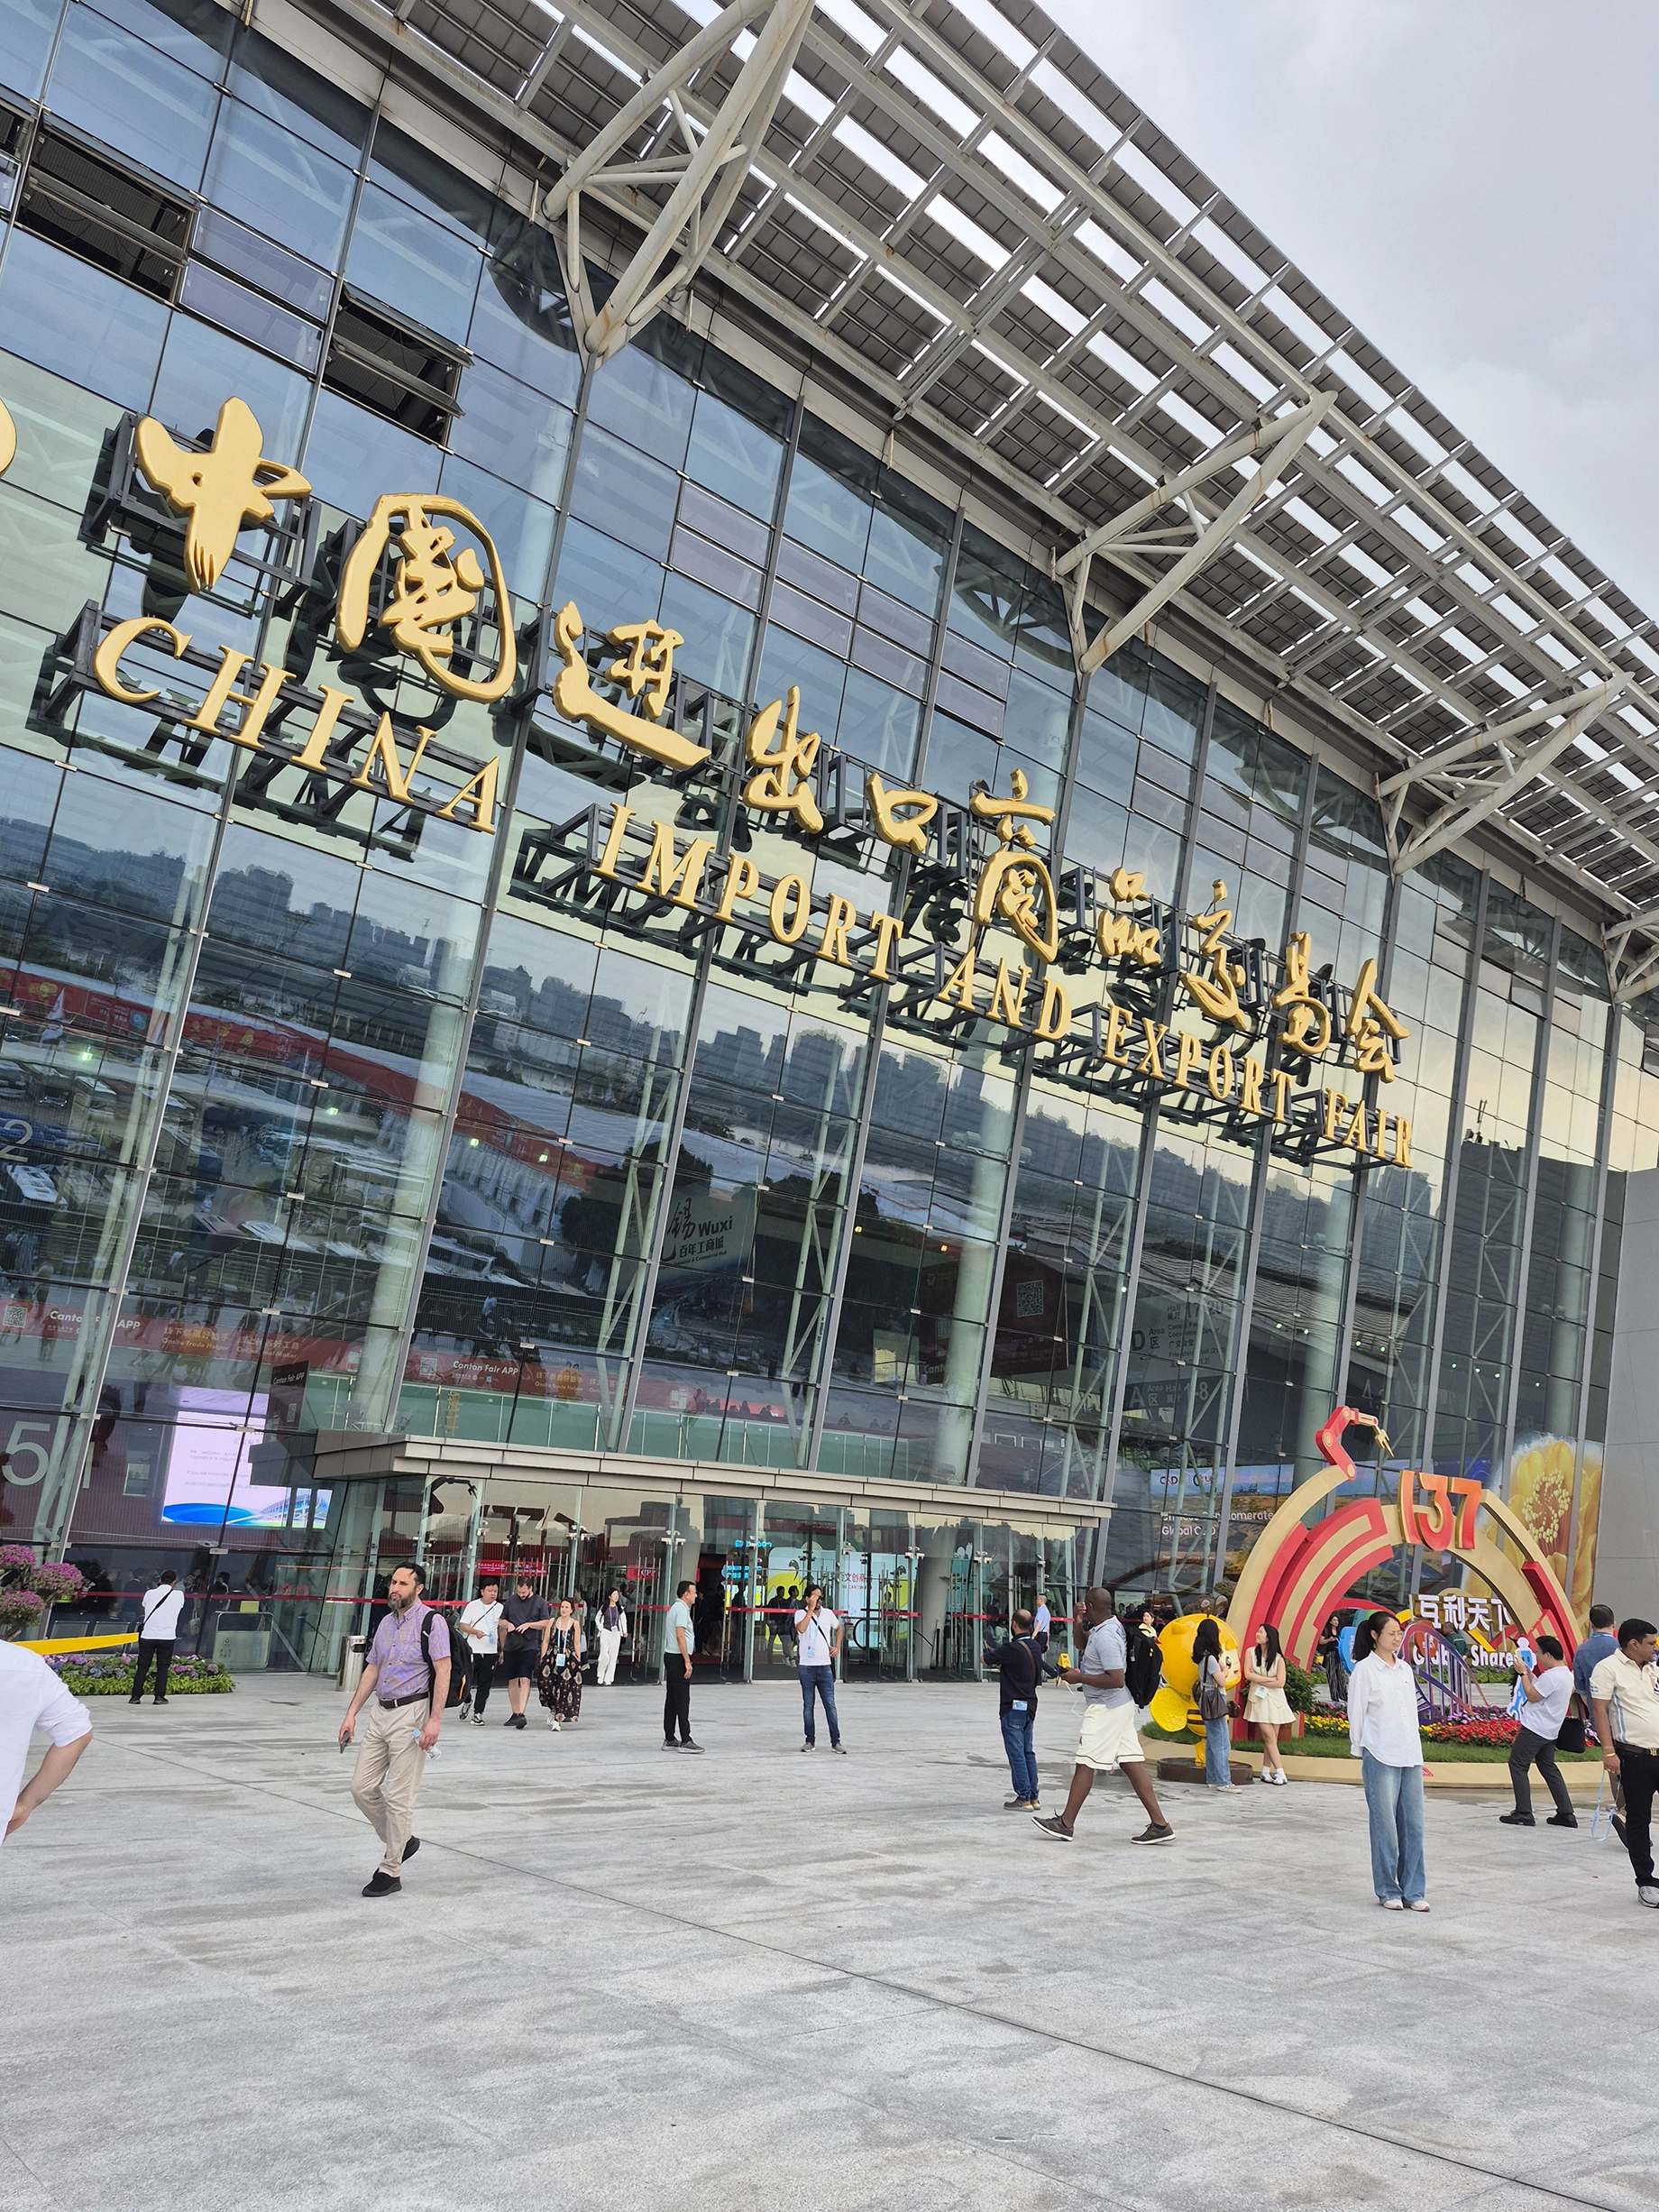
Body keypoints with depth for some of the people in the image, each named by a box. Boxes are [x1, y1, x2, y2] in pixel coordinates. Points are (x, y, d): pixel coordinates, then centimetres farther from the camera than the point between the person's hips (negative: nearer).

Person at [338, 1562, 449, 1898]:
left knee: (399, 1798, -3)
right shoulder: (386, 1623, 14)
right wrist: (352, 1713, 14)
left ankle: (390, 1872, 8)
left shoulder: (431, 1621, -9)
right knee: (362, 1788, 8)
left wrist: (434, 1720, -21)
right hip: (380, 1713, 8)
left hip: (411, 1713, -8)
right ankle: (401, 1841, 27)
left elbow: (443, 1672, -14)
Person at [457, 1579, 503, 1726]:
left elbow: (502, 1629, 13)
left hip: (491, 1652, 1)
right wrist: (476, 1632, -20)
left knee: (485, 1685, -1)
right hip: (472, 1650, -1)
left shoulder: (500, 1608, 6)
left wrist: (503, 1649, 9)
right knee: (466, 1680, 4)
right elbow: (463, 1625, -2)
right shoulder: (473, 1606, 1)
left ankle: (478, 1713, 6)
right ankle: (467, 1700, 34)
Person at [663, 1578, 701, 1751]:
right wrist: (687, 1660, -20)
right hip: (678, 1658, -10)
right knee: (682, 1700, -9)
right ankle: (685, 1740, -9)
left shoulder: (676, 1607, 18)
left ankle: (669, 1740, 12)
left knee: (671, 1699, 10)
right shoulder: (681, 1609, -13)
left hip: (671, 1657, 10)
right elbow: (680, 1635, -20)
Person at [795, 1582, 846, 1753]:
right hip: (807, 1667, -2)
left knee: (830, 1705, 0)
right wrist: (811, 1609, -21)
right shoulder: (801, 1613, -3)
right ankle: (810, 1741, 13)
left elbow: (839, 1628, 25)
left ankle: (835, 1742, 4)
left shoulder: (828, 1613, 7)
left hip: (825, 1666, 2)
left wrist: (837, 1647, 12)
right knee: (808, 1706, 5)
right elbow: (801, 1628, -24)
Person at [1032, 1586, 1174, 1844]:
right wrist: (1080, 1621, 13)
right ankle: (1159, 1825, 6)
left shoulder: (1105, 1637, -22)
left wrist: (1080, 1677, -20)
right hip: (1121, 1706, 10)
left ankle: (1065, 1824, 8)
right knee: (1132, 1762, 7)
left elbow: (1116, 1679, -28)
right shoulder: (1113, 1625, 9)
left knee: (1085, 1764, -1)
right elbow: (1083, 1644, 29)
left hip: (1105, 1708, -10)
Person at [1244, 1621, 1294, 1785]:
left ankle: (1266, 1772, 12)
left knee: (1271, 1738, 2)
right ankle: (1280, 1773, -9)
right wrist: (1269, 1679, -11)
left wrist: (1259, 1681, -10)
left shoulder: (1278, 1658, -4)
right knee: (1269, 1736, -8)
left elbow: (1280, 1683, -12)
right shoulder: (1251, 1652, -1)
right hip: (1258, 1699, -1)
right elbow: (1248, 1675, -9)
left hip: (1275, 1700, 1)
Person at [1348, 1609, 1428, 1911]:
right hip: (1380, 1758, -5)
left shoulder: (1405, 1669, 12)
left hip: (1410, 1757, 5)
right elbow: (1357, 1713, -3)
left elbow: (1412, 1711, 16)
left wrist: (1416, 1749, 14)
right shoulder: (1364, 1670, -6)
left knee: (1413, 1824, 5)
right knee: (1385, 1826, -1)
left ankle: (1413, 1891, 13)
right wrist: (1360, 1751, 0)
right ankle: (1388, 1891, 11)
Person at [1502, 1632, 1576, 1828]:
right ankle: (1566, 1814, 16)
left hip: (1535, 1729, -10)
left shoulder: (1552, 1676, -22)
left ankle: (1523, 1814, -2)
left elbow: (1532, 1696, -17)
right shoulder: (1566, 1674, 10)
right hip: (1549, 1730, 10)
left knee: (1517, 1764, -2)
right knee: (1548, 1767, 17)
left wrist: (1523, 1673, -8)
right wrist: (1528, 1672, 11)